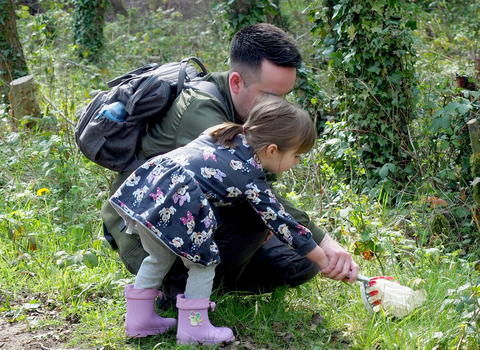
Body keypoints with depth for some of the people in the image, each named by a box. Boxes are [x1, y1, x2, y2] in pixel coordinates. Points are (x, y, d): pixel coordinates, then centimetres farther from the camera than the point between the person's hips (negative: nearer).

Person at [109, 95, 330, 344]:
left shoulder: (225, 133, 21)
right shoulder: (251, 180, 3)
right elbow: (279, 221, 9)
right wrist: (322, 258, 17)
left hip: (143, 186, 8)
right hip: (173, 206, -8)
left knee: (161, 257, 27)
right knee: (203, 263, 12)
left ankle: (139, 319, 35)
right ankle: (193, 328, 17)